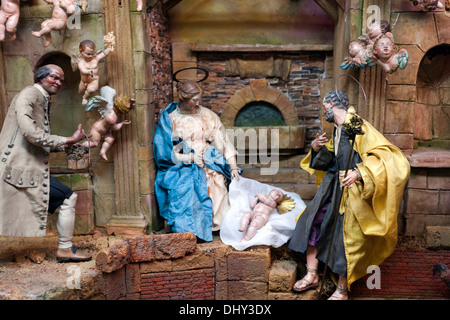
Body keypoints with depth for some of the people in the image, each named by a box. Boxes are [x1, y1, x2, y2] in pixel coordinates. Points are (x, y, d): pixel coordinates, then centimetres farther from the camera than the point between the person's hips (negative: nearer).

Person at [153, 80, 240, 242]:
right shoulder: (169, 118, 2)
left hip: (208, 164, 2)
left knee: (217, 180, -30)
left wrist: (233, 167, -5)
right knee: (186, 185, -33)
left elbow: (223, 142, 5)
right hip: (181, 167, -2)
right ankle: (187, 230, -25)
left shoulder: (208, 116, 9)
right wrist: (190, 158, -14)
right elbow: (164, 152, -3)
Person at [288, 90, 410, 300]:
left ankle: (342, 290, 19)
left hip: (351, 191, -9)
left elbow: (385, 155, -24)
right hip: (332, 185, 9)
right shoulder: (337, 130, 11)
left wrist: (359, 172, -36)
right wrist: (317, 148, 4)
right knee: (310, 223, 7)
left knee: (346, 239, 0)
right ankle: (312, 276, 20)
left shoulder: (359, 127, -16)